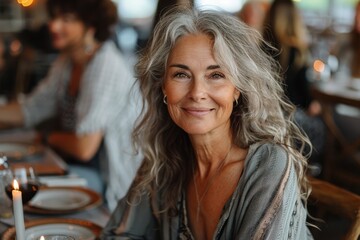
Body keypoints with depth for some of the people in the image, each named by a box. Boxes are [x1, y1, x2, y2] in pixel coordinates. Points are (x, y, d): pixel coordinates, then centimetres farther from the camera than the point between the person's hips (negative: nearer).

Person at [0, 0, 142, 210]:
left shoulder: (105, 67, -23)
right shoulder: (67, 62, 6)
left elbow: (84, 147, -24)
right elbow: (31, 109, 14)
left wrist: (52, 137, -3)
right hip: (74, 164, 8)